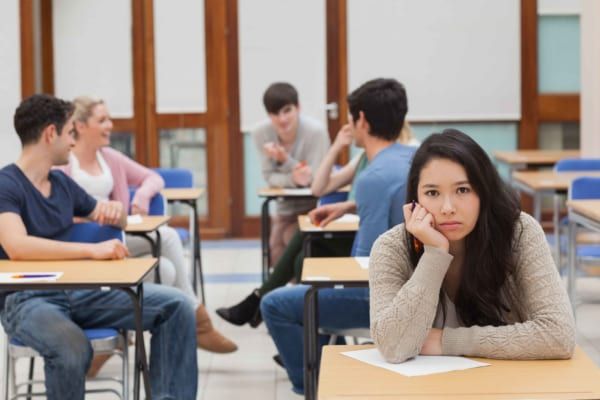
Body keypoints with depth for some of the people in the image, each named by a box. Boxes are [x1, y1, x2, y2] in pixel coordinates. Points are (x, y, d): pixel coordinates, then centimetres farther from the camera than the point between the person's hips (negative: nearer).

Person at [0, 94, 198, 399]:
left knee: (176, 306, -9)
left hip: (78, 289, 7)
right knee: (73, 349, -40)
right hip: (25, 299, -7)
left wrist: (115, 209, 1)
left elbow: (117, 222, 27)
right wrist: (92, 250, -32)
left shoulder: (62, 183, 14)